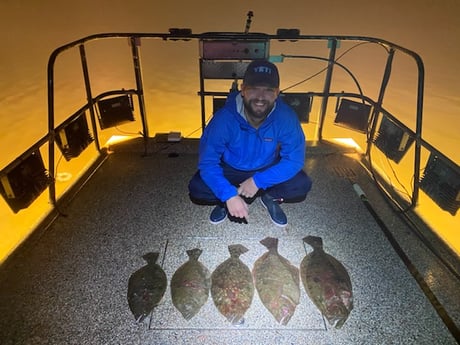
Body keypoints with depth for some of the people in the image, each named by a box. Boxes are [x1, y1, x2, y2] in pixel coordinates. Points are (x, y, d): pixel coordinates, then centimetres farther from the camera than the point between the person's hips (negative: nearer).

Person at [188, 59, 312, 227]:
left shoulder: (286, 117, -27)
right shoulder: (224, 118, -31)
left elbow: (295, 160, -22)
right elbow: (207, 162, -28)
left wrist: (258, 181, -30)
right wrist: (229, 195, -40)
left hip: (268, 170, 1)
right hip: (230, 169, 0)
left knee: (302, 185, -22)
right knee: (196, 189, -23)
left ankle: (269, 197, 6)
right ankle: (225, 200, 7)